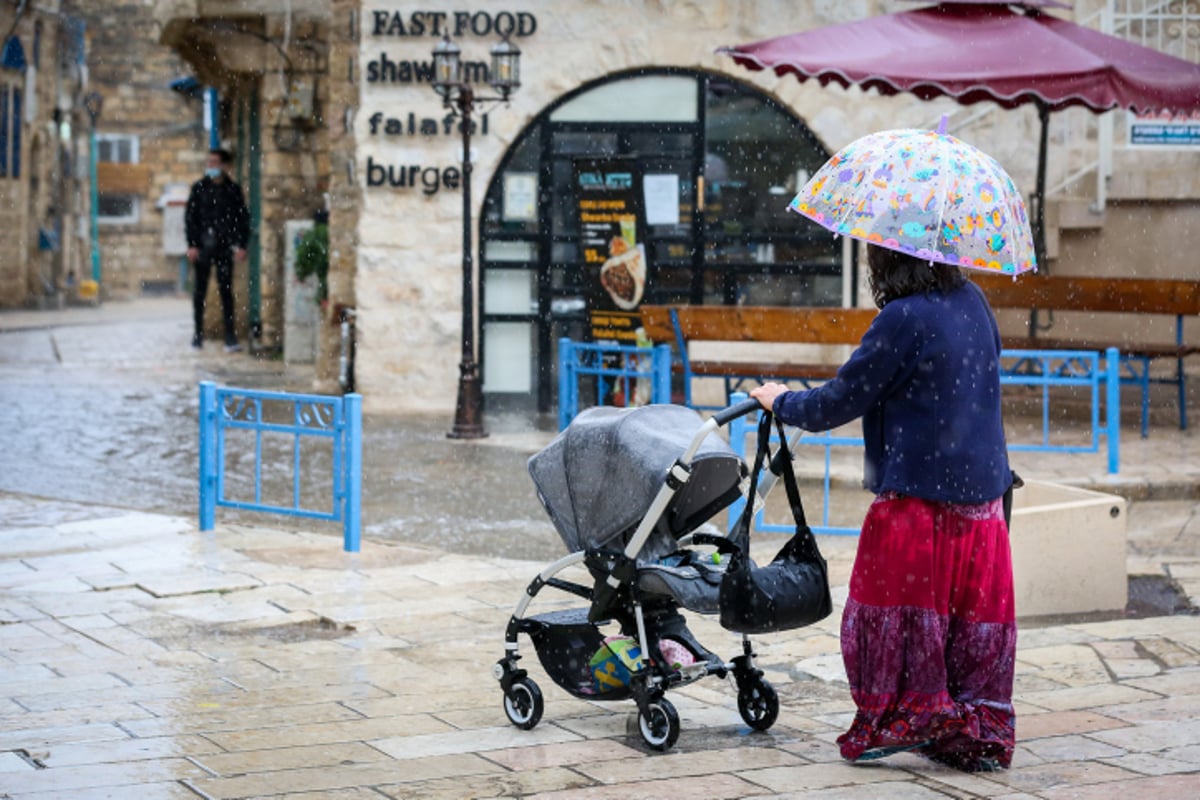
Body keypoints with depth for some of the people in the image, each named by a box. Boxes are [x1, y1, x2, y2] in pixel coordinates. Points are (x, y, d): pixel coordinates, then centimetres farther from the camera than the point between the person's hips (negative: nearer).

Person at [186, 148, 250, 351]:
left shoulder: (233, 190, 4)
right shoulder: (199, 188, 4)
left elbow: (243, 218, 4)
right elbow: (190, 217, 3)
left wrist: (241, 245, -5)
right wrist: (192, 244, -5)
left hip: (224, 248, -1)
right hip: (203, 247, 1)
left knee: (226, 291, -2)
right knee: (199, 292, 6)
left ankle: (230, 337, -3)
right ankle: (198, 333, 16)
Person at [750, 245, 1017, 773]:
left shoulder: (904, 319, -16)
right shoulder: (972, 301, 7)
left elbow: (840, 402, -11)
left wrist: (781, 403, 6)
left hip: (918, 494, -7)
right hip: (981, 490, 7)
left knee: (894, 610, 5)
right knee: (975, 611, 10)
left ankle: (902, 719, 8)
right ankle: (980, 731, 13)